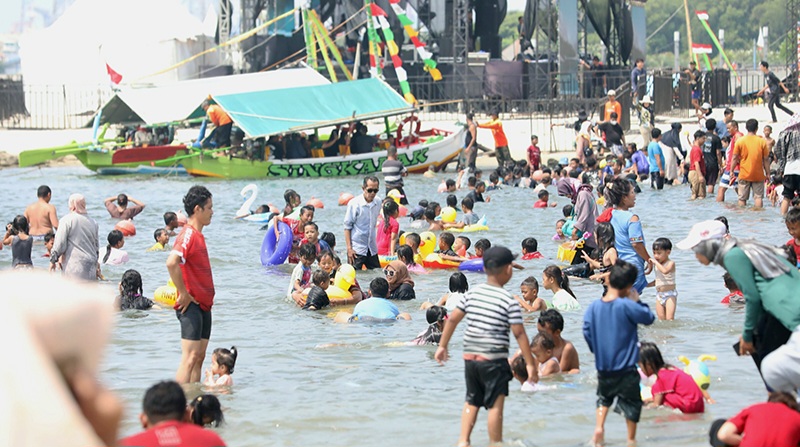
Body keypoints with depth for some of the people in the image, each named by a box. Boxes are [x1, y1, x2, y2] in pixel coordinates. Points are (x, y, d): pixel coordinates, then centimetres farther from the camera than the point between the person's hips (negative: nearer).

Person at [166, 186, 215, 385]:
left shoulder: (197, 235, 15)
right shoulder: (188, 234, -15)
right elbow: (171, 262, -31)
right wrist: (184, 294, -23)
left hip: (203, 304, 10)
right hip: (191, 306, -10)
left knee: (199, 357, 10)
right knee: (190, 357, -13)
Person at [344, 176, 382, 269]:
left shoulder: (378, 203, 2)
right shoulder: (354, 204, -13)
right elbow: (347, 227, -9)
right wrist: (349, 248, -13)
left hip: (372, 249, 5)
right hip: (357, 249, -5)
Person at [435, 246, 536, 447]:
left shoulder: (472, 293, 4)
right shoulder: (508, 301, -10)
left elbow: (452, 319, 8)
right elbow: (519, 334, -11)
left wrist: (442, 346, 19)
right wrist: (530, 364, -7)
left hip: (470, 357, 6)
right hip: (494, 360, -6)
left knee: (472, 401, 17)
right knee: (495, 405, 1)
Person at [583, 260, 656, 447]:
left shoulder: (594, 307, -4)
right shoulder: (627, 306, -19)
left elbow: (587, 333, 2)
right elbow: (649, 318, -9)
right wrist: (636, 301, 1)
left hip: (602, 366, 5)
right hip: (625, 369, -5)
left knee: (604, 398, 26)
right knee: (631, 404, 11)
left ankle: (599, 426, 7)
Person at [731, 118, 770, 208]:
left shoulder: (740, 141, -5)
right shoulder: (762, 141, -4)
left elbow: (735, 158, -2)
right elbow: (766, 159, 0)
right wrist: (767, 173, 9)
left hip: (744, 174, 0)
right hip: (758, 175, 0)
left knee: (742, 198, 6)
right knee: (758, 197, 5)